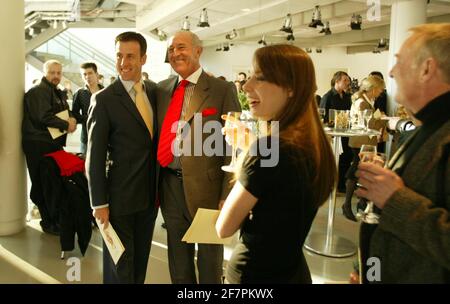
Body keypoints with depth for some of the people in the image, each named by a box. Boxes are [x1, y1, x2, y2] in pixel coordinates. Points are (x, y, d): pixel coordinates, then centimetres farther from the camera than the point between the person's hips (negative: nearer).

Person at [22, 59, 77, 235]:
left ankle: (56, 218, 21)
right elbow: (44, 117, -20)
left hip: (54, 143, 8)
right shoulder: (38, 91, -9)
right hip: (39, 145, -8)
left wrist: (72, 120, -2)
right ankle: (48, 223, 9)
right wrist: (67, 125, -12)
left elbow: (67, 113, 20)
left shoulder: (59, 93, 19)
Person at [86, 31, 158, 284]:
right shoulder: (104, 99, -11)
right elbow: (95, 156, -11)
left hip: (151, 194, 5)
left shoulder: (155, 91, 4)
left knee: (141, 258, 20)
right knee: (119, 264, 10)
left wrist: (160, 187, 8)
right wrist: (99, 202, -11)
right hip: (120, 197, -5)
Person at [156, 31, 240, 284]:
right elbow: (160, 137, 11)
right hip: (170, 187, 5)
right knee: (178, 264, 21)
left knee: (210, 263, 15)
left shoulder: (222, 90, -7)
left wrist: (228, 196, -14)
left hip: (206, 187, -4)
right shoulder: (162, 89, 8)